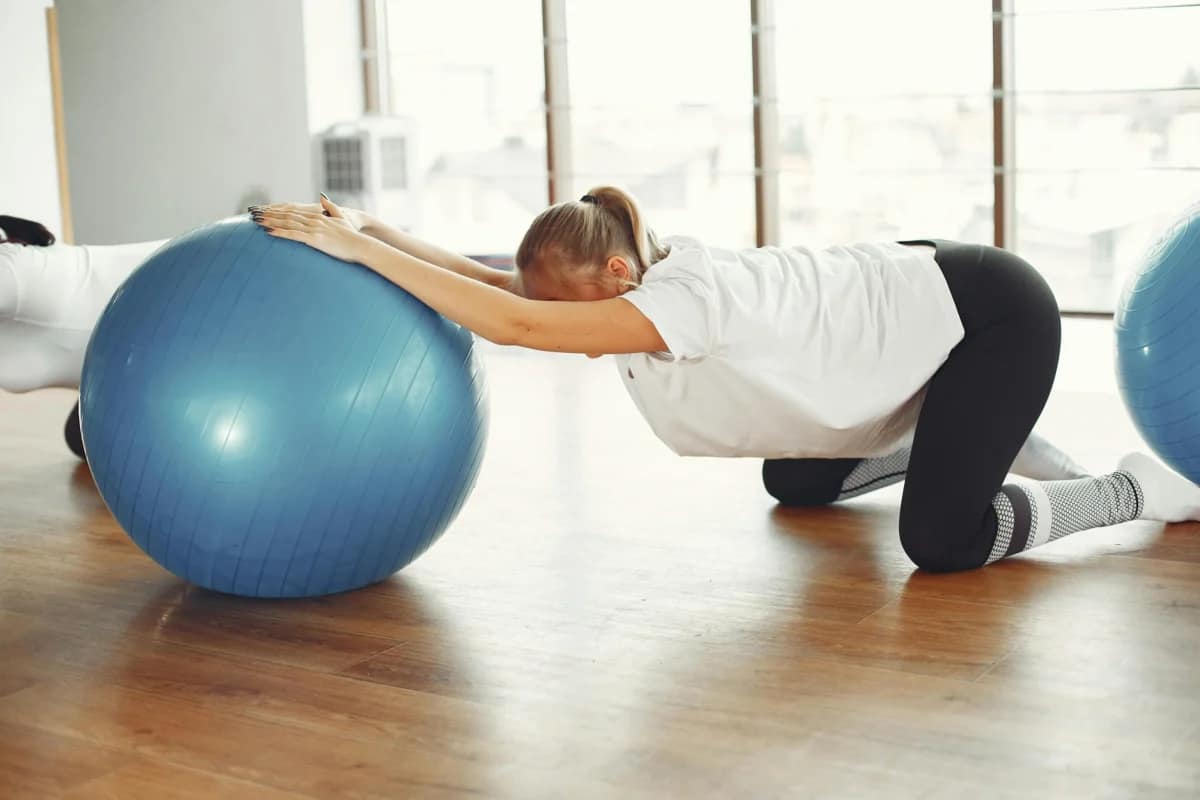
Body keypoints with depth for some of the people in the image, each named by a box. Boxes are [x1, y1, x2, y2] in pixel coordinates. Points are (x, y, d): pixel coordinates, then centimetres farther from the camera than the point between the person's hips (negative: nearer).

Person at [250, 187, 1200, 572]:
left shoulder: (687, 299, -34)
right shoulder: (641, 274, -10)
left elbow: (514, 326, -43)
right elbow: (499, 286, -11)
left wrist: (358, 245, -41)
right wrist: (364, 229, -20)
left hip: (990, 313, -9)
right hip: (913, 305, 9)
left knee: (941, 539, -17)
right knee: (796, 485, 17)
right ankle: (980, 438, 35)